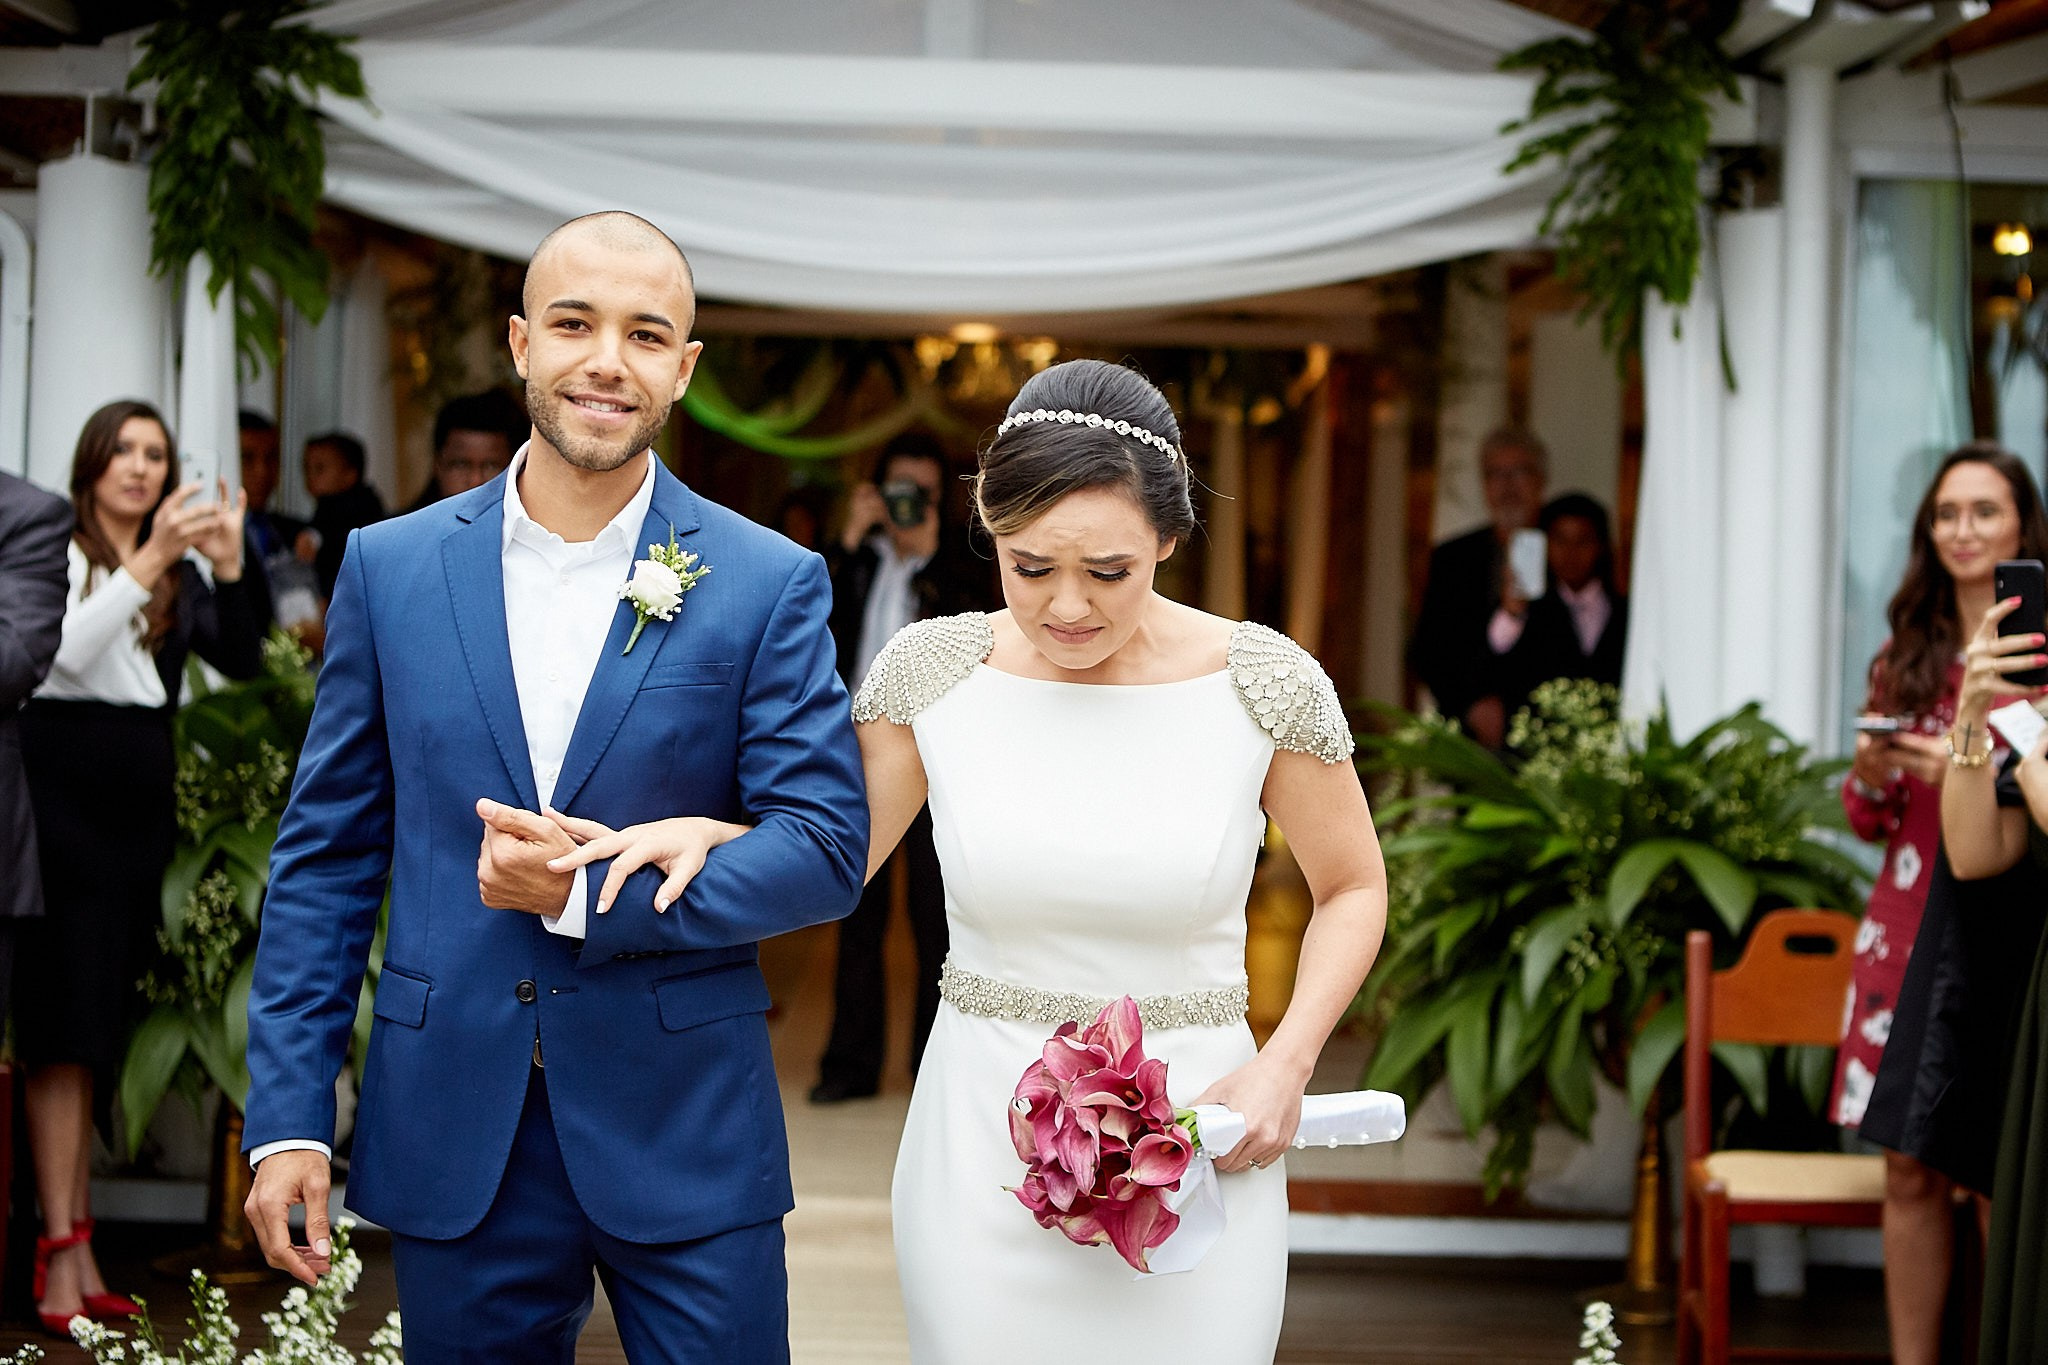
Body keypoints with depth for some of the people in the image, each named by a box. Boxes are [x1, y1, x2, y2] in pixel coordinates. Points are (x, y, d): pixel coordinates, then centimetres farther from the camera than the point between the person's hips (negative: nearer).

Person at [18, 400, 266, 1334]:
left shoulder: (182, 575, 15)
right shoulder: (56, 550, 0)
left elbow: (241, 659, 3)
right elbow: (71, 650, -17)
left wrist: (229, 564, -10)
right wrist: (149, 560, -23)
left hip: (140, 807, 6)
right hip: (64, 794, -6)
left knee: (99, 1035, 7)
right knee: (66, 1024, -9)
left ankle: (75, 1245, 10)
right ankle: (59, 1254, -10)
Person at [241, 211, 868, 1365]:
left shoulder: (770, 585, -2)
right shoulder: (391, 567, 4)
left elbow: (828, 852, -5)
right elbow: (329, 851, 6)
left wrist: (592, 893, -17)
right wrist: (289, 1114, 0)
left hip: (685, 1137, -2)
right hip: (452, 1131, 2)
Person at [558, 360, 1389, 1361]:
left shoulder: (1264, 682, -8)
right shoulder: (932, 671, -4)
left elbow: (1353, 888, 6)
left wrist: (1284, 1067, -7)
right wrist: (699, 836, -12)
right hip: (981, 1145, 1)